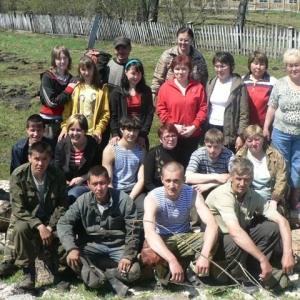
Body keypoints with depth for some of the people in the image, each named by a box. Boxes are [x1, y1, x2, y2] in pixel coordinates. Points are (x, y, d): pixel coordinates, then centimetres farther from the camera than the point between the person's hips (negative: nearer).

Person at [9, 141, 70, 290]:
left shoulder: (57, 174, -12)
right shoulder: (18, 175, -18)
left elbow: (63, 205, -7)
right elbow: (18, 209, -19)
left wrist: (50, 227, -21)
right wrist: (39, 226, -30)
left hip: (51, 218, 2)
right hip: (26, 217, -1)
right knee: (21, 228, -35)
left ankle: (59, 270, 0)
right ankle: (28, 272, -18)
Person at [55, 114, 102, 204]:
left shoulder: (94, 146, -8)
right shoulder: (61, 145, 2)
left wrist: (81, 178, -10)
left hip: (85, 184, -3)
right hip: (65, 183, 3)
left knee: (71, 196, -33)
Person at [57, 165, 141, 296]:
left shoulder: (124, 200, -13)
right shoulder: (83, 201, -8)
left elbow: (133, 232, -9)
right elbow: (64, 223, -10)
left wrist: (127, 256, -20)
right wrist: (71, 248, -26)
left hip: (118, 246, 0)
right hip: (92, 245, 1)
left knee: (133, 272, -25)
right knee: (71, 259, -28)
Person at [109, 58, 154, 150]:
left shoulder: (146, 91, 7)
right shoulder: (117, 93, 2)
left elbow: (150, 114, 2)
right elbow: (113, 116, -1)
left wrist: (143, 134, -7)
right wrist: (115, 134, -14)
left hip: (141, 138, 1)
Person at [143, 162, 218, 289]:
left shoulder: (192, 194, -17)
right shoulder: (153, 198, -25)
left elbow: (212, 224, -28)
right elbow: (149, 232, -40)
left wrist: (204, 254, -47)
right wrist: (172, 260, -55)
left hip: (184, 238, 3)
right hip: (161, 240, -2)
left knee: (212, 241, -26)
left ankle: (193, 272, 4)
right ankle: (162, 274, 1)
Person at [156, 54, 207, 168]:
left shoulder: (198, 87, 2)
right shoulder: (165, 87, 0)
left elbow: (203, 109, 1)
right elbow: (161, 109, -1)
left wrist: (194, 126, -10)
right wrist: (173, 125, -12)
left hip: (192, 135, 1)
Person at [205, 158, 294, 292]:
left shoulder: (253, 195, -9)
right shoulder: (223, 194, -30)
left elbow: (282, 221, -13)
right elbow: (235, 232, -41)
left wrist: (288, 253, -28)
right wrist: (263, 260, -42)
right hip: (216, 238, -6)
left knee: (273, 228, -13)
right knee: (236, 244, -37)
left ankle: (253, 272, -3)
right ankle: (241, 280, -8)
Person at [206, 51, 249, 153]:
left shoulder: (239, 85, -7)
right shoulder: (211, 84, 10)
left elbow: (244, 113, -9)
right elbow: (206, 108, 13)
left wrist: (241, 135, -14)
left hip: (229, 132, -5)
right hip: (211, 129, 5)